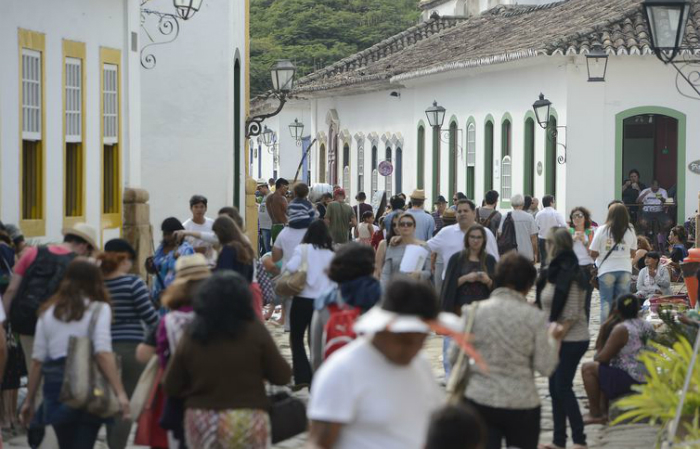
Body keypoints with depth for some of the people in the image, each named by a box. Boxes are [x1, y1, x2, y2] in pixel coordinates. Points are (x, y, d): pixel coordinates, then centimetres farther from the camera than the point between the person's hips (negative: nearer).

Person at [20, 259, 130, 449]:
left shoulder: (49, 312, 10)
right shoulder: (99, 309, -1)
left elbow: (37, 361, 8)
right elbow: (103, 354, -14)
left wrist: (29, 401, 15)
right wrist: (120, 393, -19)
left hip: (56, 385, 4)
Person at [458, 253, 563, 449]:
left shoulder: (473, 311, -3)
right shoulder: (535, 317, -6)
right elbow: (545, 367, -4)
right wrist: (553, 339, 11)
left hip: (480, 401, 1)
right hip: (522, 404, -1)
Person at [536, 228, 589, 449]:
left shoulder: (570, 275, -16)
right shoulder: (552, 273, 11)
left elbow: (572, 315, -19)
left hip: (571, 340, -9)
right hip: (557, 339, 9)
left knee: (563, 387, -7)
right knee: (555, 387, 10)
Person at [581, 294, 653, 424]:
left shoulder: (621, 329, -15)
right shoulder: (648, 327, 11)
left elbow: (603, 358, -14)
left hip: (631, 381, -9)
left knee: (588, 368, -2)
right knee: (604, 370, 28)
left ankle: (595, 414, 1)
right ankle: (604, 411, 23)